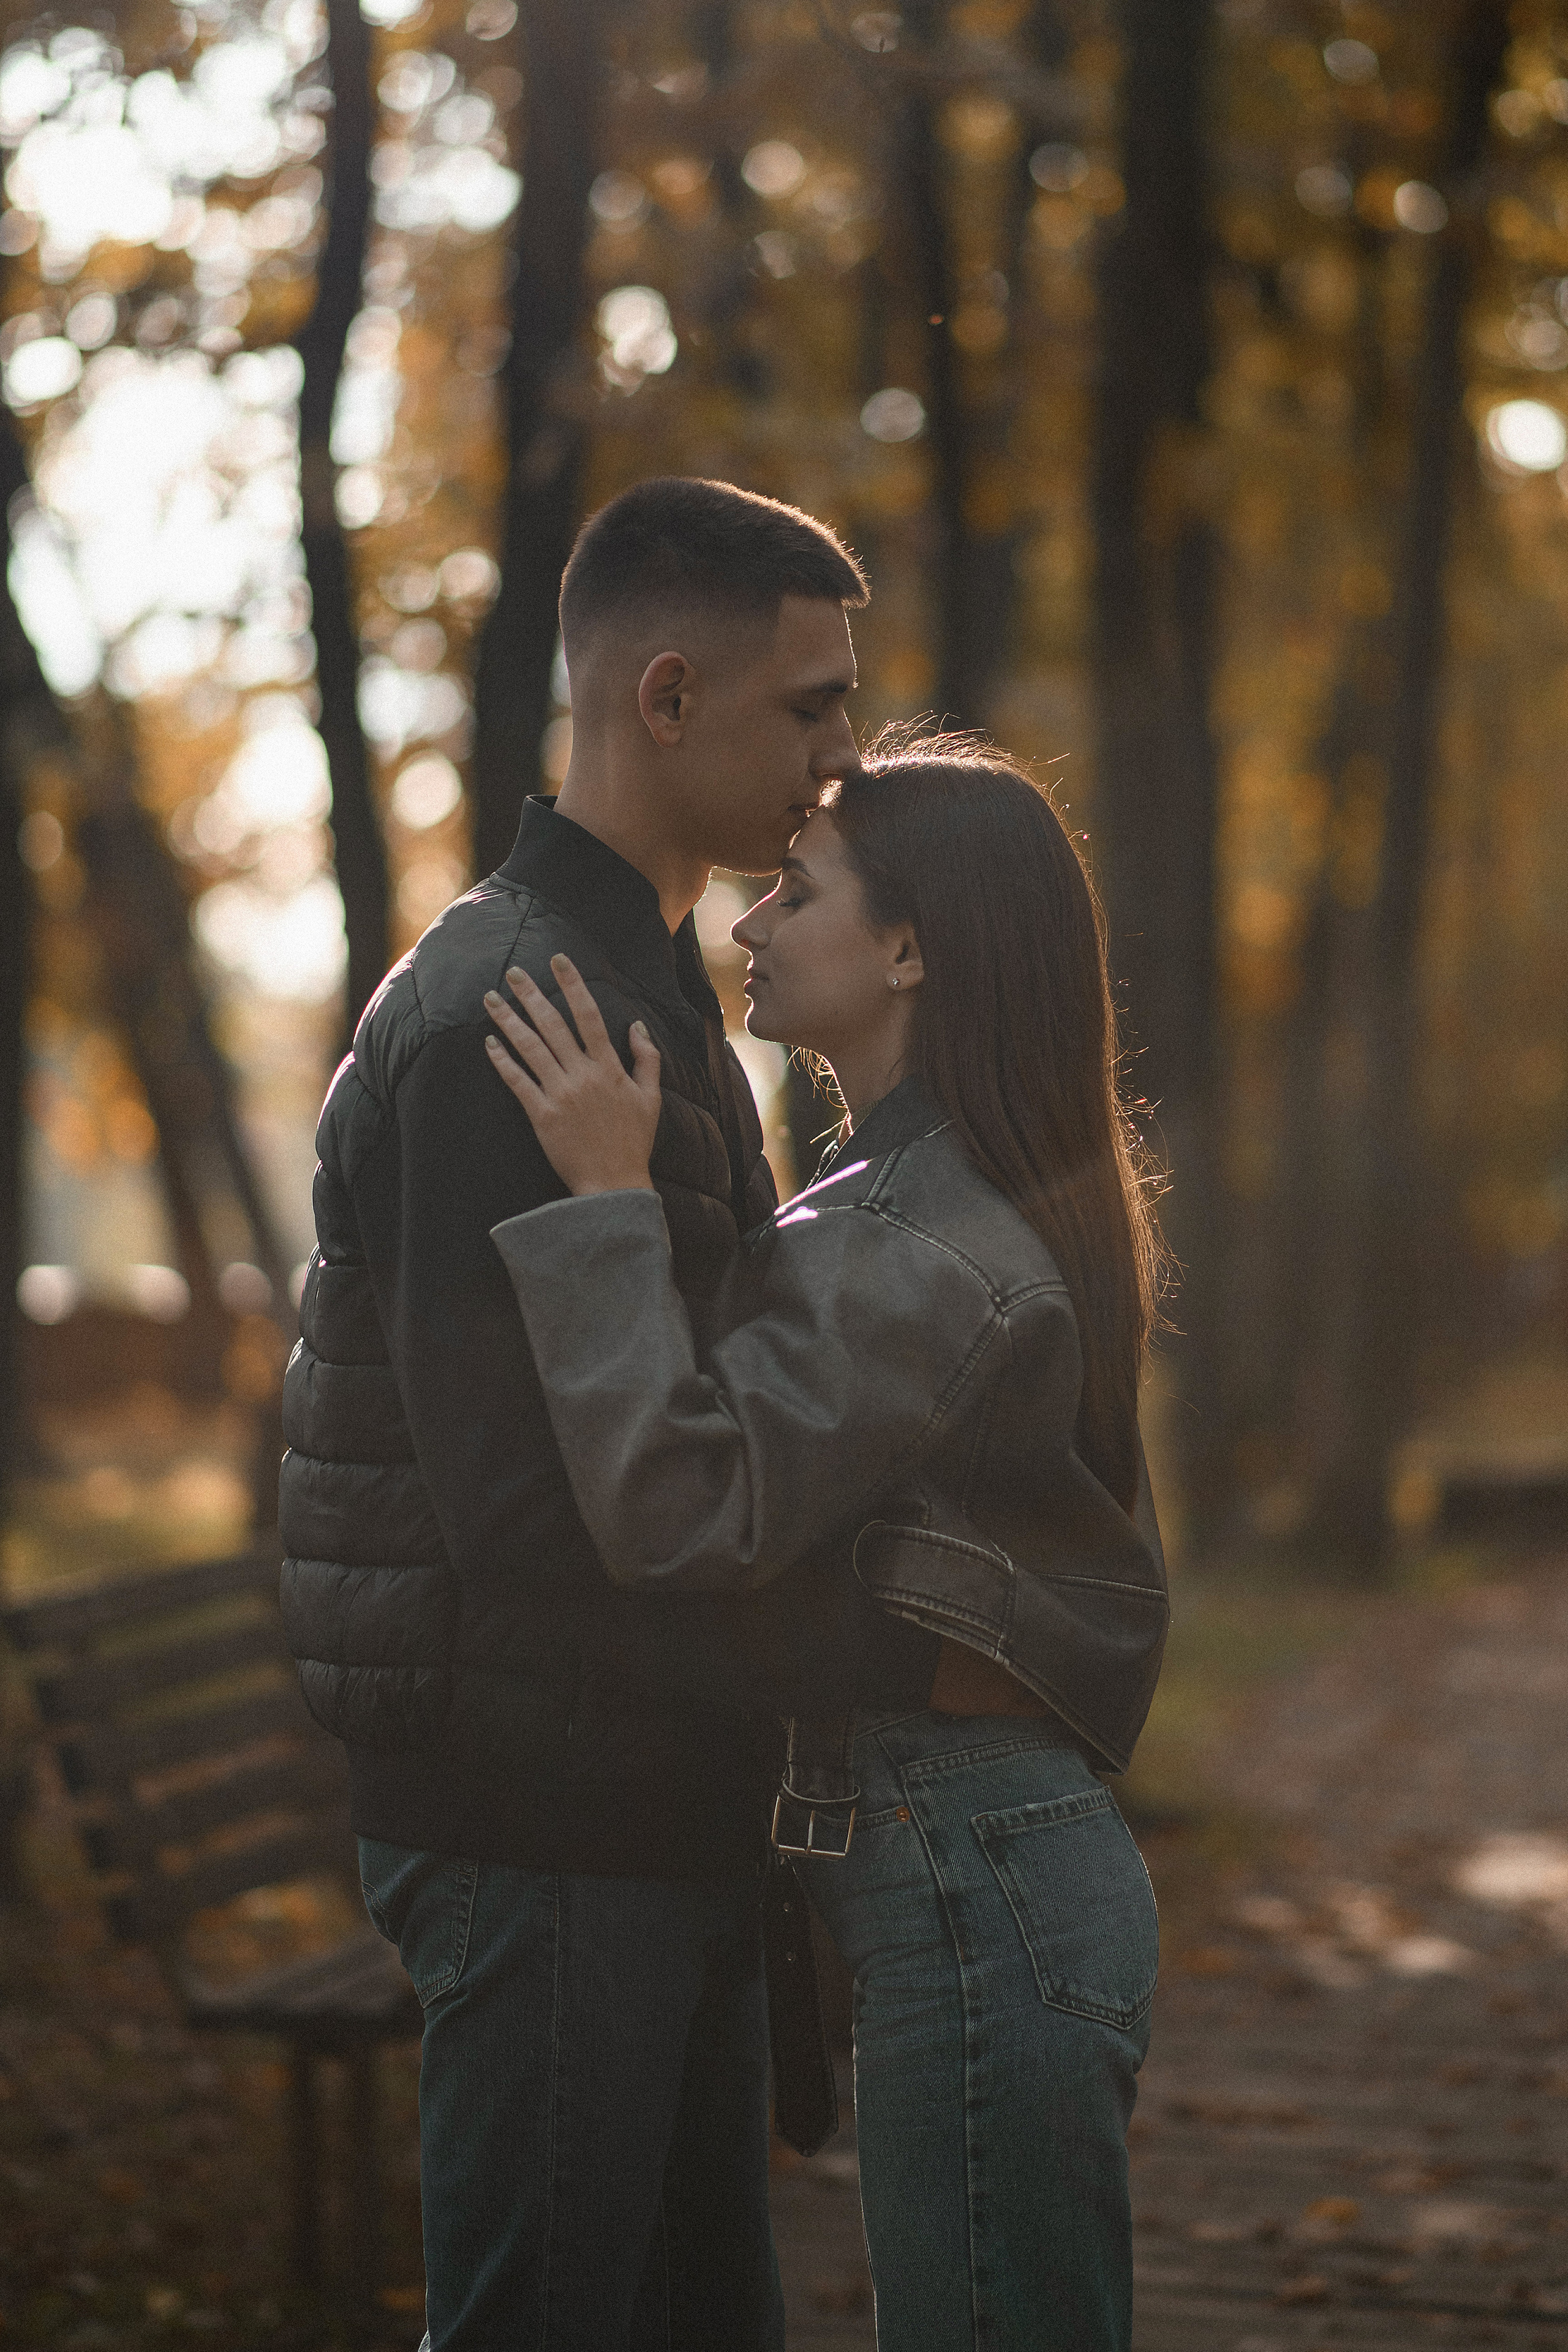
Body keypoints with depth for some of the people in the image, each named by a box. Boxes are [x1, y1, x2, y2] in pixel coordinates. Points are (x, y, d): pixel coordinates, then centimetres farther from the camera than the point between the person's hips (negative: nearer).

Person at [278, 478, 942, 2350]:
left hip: (661, 1816, 10)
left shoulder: (645, 994, 16)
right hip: (546, 1825, -10)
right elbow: (533, 1509, -26)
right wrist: (898, 1657, -20)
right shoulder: (500, 1017, -19)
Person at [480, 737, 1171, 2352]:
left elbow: (683, 1510, -28)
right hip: (1012, 1861, 10)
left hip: (975, 1888, -10)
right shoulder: (979, 1200, 13)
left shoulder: (925, 1248, -19)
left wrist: (607, 1196, -23)